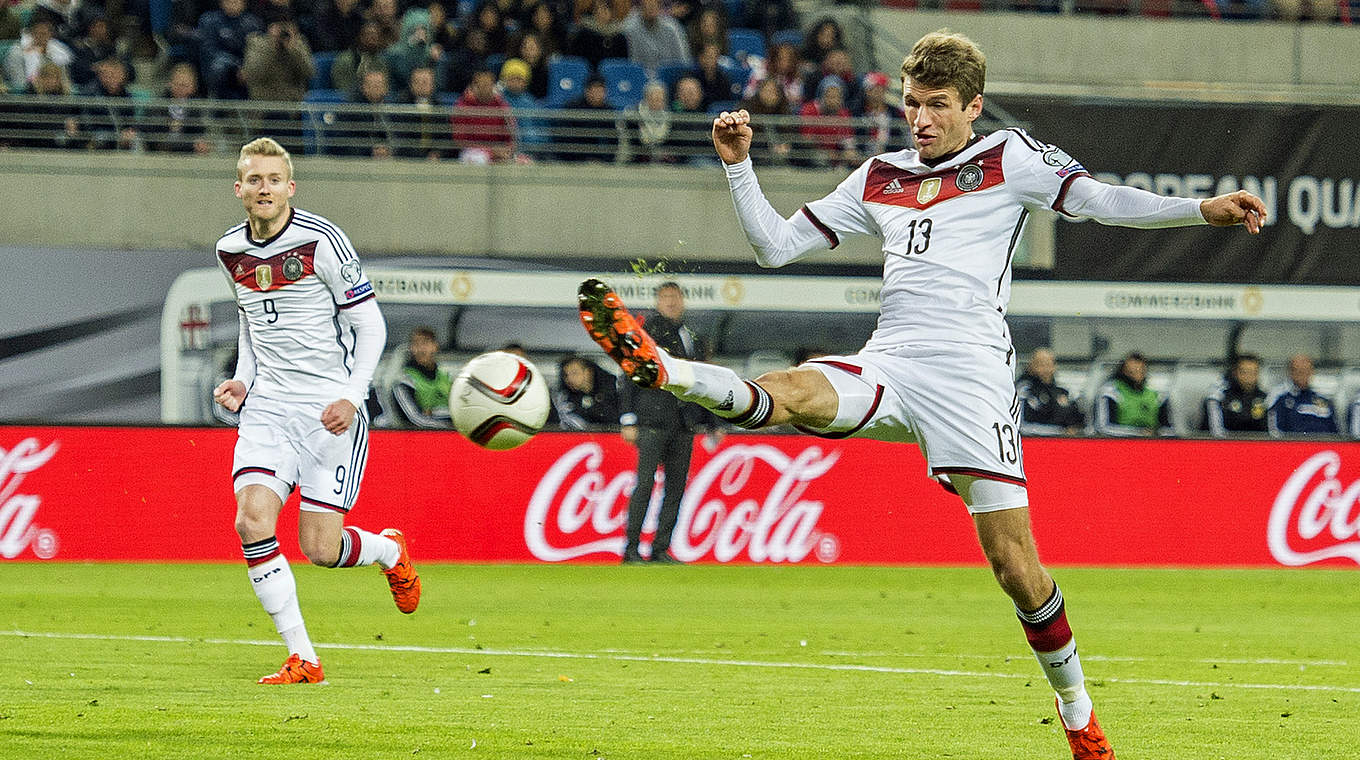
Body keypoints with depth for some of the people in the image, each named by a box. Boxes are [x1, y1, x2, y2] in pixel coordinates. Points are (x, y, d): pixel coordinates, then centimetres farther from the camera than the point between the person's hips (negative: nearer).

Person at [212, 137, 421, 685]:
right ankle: (302, 659, -8)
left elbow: (370, 325, -6)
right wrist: (242, 381, 8)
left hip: (330, 410, -4)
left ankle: (390, 550, 29)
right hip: (268, 408, 4)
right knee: (252, 522, -17)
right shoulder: (230, 251, 7)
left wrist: (352, 397, -18)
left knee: (320, 549, -8)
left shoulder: (322, 242, -9)